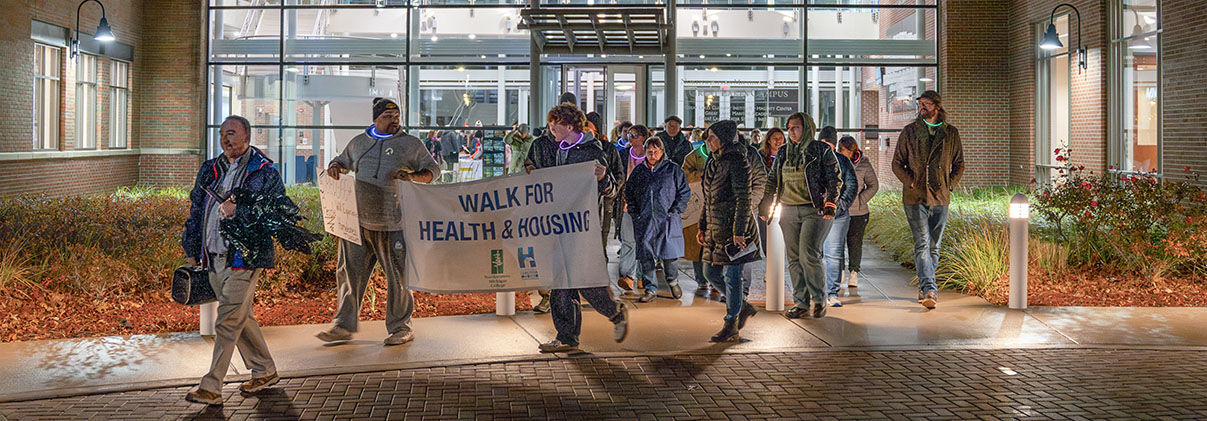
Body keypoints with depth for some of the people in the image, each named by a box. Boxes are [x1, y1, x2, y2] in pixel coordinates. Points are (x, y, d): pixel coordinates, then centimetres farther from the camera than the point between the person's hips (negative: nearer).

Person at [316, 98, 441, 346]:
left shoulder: (410, 144, 5)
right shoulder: (358, 143, 15)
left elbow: (433, 169, 7)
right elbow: (343, 161, 31)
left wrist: (413, 176, -13)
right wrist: (335, 167, 7)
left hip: (392, 224, -3)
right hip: (357, 221, 3)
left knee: (397, 276, 0)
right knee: (349, 271, 6)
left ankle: (400, 327, 13)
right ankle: (344, 325, 17)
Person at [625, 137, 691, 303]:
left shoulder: (673, 169, 2)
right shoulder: (638, 171, 10)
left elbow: (685, 192, 4)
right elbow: (629, 192, 18)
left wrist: (675, 211, -4)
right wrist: (634, 213, 7)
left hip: (667, 219, -2)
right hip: (644, 221, 3)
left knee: (668, 254, -1)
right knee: (646, 255, 0)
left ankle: (673, 281, 26)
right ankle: (651, 289, 8)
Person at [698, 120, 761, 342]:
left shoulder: (738, 162, -12)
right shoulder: (714, 162, 14)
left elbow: (743, 199, -17)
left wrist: (738, 231, -22)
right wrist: (703, 226, 18)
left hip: (734, 227, -9)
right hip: (716, 228, 9)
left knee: (731, 275, -2)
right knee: (711, 272, 11)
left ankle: (731, 326, 9)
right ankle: (744, 307, 28)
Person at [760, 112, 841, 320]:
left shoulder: (821, 150, -1)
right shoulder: (783, 152, 13)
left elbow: (834, 179, -3)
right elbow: (772, 180, 18)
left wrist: (830, 205, -12)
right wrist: (765, 206, 12)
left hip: (815, 210, -5)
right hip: (789, 211, 5)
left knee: (809, 254, -14)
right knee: (794, 258, 4)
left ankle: (819, 300, 3)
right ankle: (801, 304, 11)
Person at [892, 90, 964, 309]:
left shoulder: (951, 133, 8)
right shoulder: (909, 131, 4)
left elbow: (958, 164, 15)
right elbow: (897, 163, 5)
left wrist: (949, 185, 1)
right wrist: (911, 182, -8)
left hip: (940, 198, 2)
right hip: (915, 197, -2)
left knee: (934, 246, 7)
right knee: (922, 244, -13)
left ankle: (925, 289, 20)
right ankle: (929, 289, -19)